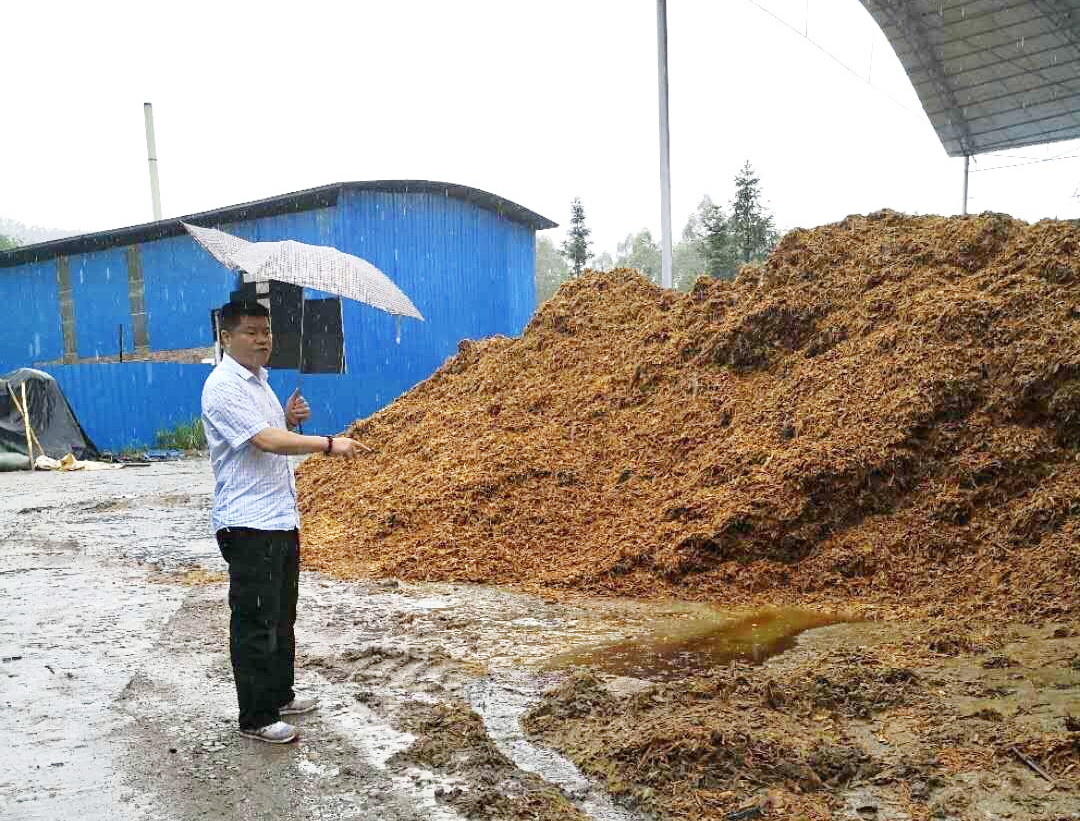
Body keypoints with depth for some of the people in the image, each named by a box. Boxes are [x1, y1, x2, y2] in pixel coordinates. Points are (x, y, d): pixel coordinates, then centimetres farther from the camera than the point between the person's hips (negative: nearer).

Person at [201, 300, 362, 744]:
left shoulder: (258, 380, 16)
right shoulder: (223, 387, -15)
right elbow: (266, 441, -26)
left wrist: (289, 418, 5)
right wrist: (329, 443, -28)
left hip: (281, 519, 10)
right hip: (249, 524, -10)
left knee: (282, 616, 19)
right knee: (255, 624, 0)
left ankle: (279, 695, 34)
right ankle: (256, 718, 11)